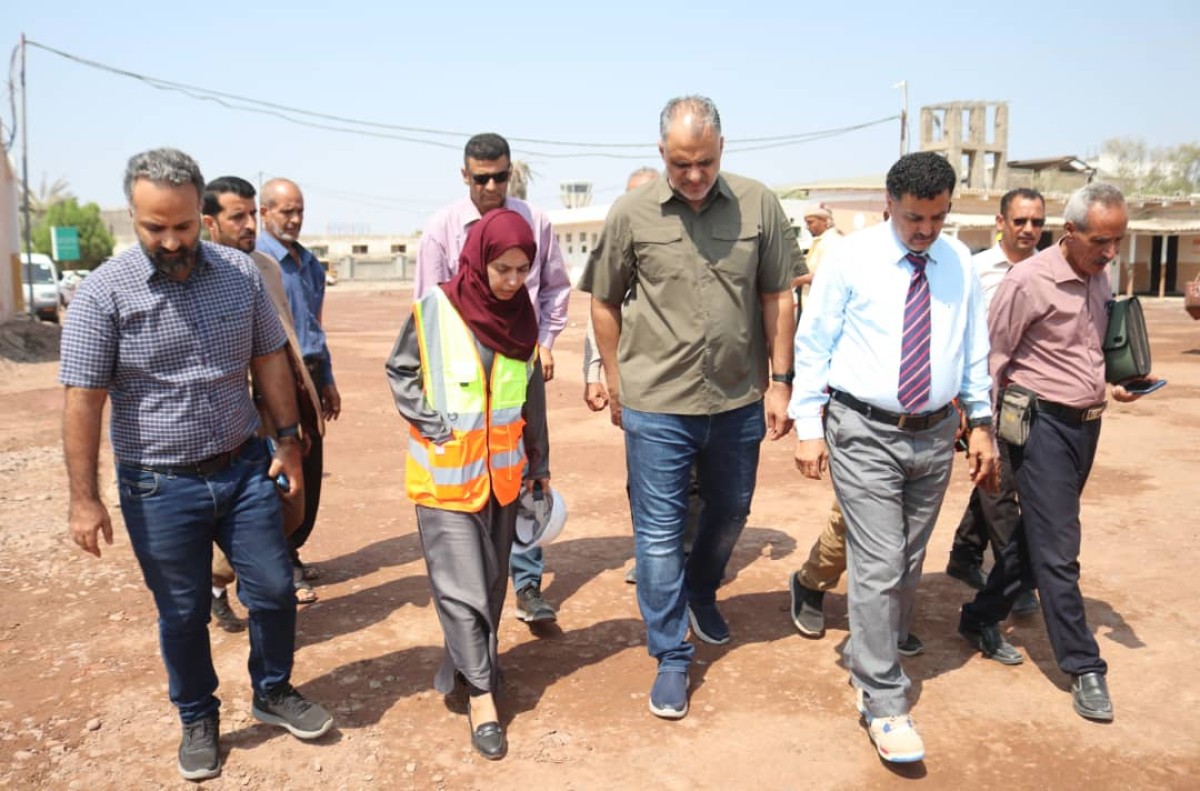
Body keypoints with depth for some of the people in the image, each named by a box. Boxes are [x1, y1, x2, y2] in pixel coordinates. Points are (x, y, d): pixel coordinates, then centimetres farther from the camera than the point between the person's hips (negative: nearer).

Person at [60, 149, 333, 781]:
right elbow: (83, 400, -12)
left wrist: (288, 441, 5)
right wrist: (84, 499, -12)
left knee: (274, 591, 10)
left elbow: (269, 359, 6)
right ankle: (198, 720, 35)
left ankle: (273, 693, 36)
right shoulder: (103, 294, -13)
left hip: (245, 467, 3)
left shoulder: (241, 273, -3)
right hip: (159, 487, -3)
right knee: (182, 613, 12)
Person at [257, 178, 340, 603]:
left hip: (310, 375, 8)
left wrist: (327, 380, 20)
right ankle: (282, 568, 10)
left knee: (310, 471, 12)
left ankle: (292, 553, 27)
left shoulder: (309, 262, 14)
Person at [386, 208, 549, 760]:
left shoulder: (523, 313, 0)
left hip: (503, 471, 5)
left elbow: (533, 396, 8)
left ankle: (469, 663, 33)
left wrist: (540, 464, 11)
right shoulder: (435, 309, -13)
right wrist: (433, 427, -12)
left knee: (492, 580, 14)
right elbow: (399, 372, -1)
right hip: (446, 473, -4)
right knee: (461, 585, -3)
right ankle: (481, 696, 5)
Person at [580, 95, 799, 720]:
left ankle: (701, 593, 51)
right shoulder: (631, 213, -7)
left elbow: (777, 296, 3)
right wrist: (615, 380, 6)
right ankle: (672, 657, 19)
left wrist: (780, 380, 2)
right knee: (659, 532, 3)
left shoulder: (758, 206, -4)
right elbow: (604, 302, 3)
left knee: (730, 511, 21)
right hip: (656, 405, -2)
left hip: (739, 401, 3)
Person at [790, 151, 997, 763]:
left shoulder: (959, 264, 6)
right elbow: (813, 344, -4)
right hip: (865, 435, -5)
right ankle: (884, 704, 5)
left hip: (935, 435, 5)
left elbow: (974, 348, 14)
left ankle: (870, 661, 37)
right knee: (878, 567, -8)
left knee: (908, 565, 16)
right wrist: (808, 426, -8)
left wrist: (981, 423, 11)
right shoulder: (850, 258, -6)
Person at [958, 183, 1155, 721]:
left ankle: (981, 620, 30)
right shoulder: (1029, 282, -14)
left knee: (1034, 536, 15)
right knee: (1058, 550, -3)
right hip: (1043, 424, -8)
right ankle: (1084, 667, 7)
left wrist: (1116, 385, 5)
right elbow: (991, 359, -12)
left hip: (1087, 424, 8)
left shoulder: (1099, 279, 9)